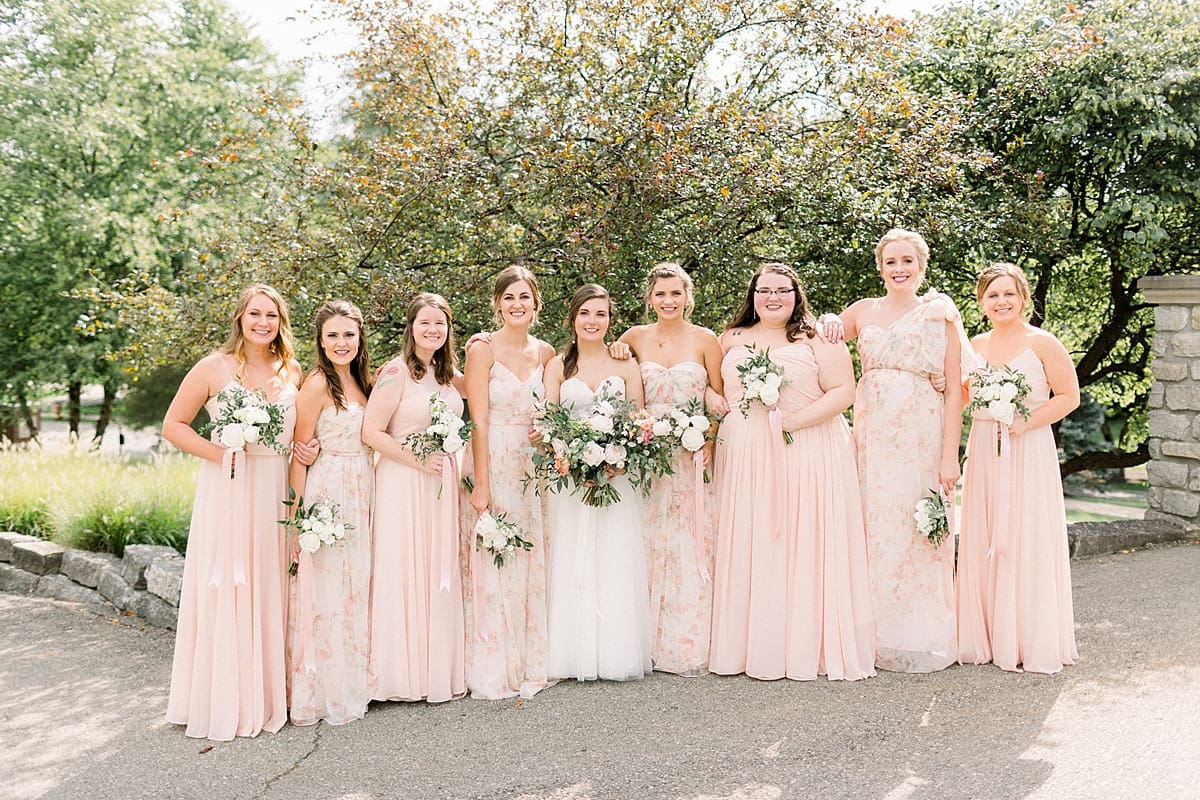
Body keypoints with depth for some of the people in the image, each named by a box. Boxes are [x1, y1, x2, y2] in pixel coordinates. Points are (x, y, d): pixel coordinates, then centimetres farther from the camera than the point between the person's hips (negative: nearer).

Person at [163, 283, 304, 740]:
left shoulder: (292, 372, 10)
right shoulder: (214, 368, -2)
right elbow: (173, 425, -1)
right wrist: (219, 454, -12)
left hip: (275, 491, 4)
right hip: (227, 490, -4)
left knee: (269, 591, 8)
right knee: (224, 592, -1)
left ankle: (267, 694, 21)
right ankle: (221, 702, 10)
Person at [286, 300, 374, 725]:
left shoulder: (361, 382, 13)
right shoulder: (317, 385, -10)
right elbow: (299, 454, -12)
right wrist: (298, 516, -16)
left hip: (363, 496, 8)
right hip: (329, 496, -8)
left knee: (357, 590, 13)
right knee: (328, 594, -2)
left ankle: (352, 683, 25)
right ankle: (324, 693, 9)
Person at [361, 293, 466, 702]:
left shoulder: (445, 372, 9)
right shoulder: (396, 372, -12)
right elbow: (371, 432, -15)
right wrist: (419, 460, -16)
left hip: (442, 481, 7)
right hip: (403, 483, -7)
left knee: (440, 573, 12)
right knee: (404, 572, -1)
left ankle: (438, 668, 23)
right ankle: (402, 672, 12)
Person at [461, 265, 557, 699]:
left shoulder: (545, 353, 9)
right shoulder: (483, 349, -7)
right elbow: (478, 421, -11)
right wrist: (482, 484, -16)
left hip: (533, 468, 5)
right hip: (492, 465, -5)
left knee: (530, 568, 9)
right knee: (492, 570, -1)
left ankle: (529, 664, 21)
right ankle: (492, 672, 10)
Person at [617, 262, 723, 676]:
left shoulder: (705, 339, 3)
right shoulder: (634, 338, 7)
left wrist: (711, 441, -9)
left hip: (693, 456, -1)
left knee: (691, 547, -2)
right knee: (652, 545, 2)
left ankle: (691, 645, 7)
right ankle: (652, 642, 11)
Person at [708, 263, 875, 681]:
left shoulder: (817, 339, 4)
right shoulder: (732, 340, 15)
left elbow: (843, 391, -5)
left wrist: (795, 420, -16)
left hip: (807, 455, -3)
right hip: (745, 458, 3)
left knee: (808, 547, -3)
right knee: (749, 549, 2)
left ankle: (809, 646, 6)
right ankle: (753, 645, 10)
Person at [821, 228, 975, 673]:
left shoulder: (940, 314, 3)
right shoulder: (863, 311, 12)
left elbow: (954, 392, -1)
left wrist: (950, 454, -10)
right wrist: (830, 323, -1)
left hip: (922, 437, -3)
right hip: (871, 435, 3)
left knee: (919, 532, -2)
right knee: (872, 529, 3)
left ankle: (920, 639, 10)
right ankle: (877, 635, 14)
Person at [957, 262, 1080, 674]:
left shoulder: (1042, 343, -4)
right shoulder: (976, 345, 11)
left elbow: (1069, 396, -6)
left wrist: (1025, 423, -15)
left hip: (1028, 452, -5)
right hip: (983, 451, 5)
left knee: (1026, 542, -2)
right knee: (983, 542, 7)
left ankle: (1032, 642, 9)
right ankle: (986, 638, 17)